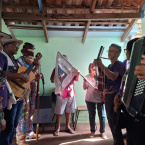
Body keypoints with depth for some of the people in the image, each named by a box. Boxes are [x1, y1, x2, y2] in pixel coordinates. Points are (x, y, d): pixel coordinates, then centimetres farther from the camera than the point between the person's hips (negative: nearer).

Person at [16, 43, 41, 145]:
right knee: (24, 112, -4)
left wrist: (37, 77, -2)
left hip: (32, 88, 8)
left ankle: (29, 132, 31)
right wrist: (36, 68, -23)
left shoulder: (32, 61, 15)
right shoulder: (20, 60, -9)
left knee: (31, 111, 15)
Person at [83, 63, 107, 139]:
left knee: (102, 115, 4)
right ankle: (92, 131, 25)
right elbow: (84, 88, 5)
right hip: (90, 99, 2)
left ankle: (102, 132, 18)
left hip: (100, 99, -2)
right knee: (91, 115, 11)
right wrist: (85, 82, -12)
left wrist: (99, 89, -22)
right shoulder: (87, 77, 4)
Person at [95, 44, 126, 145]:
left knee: (114, 122, -6)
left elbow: (113, 77, -27)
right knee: (111, 121, 15)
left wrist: (101, 66, -26)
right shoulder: (109, 66, 18)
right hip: (108, 96, 9)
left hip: (115, 96, -9)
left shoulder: (119, 64, -8)